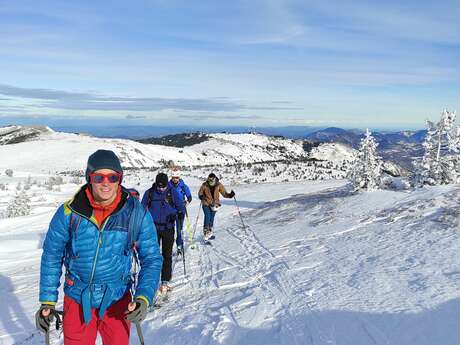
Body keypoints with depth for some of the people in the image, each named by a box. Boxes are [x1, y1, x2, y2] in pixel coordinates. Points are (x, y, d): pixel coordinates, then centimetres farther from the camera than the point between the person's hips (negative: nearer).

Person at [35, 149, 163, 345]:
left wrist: (143, 297, -20)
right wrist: (47, 302, 0)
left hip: (118, 301, 0)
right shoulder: (69, 212, -13)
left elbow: (151, 259, -8)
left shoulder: (136, 213, -14)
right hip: (77, 300, 0)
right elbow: (52, 257, 0)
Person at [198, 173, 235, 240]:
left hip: (214, 204, 2)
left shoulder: (219, 185, -5)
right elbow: (200, 193, 3)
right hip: (206, 204, -1)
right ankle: (206, 232, -9)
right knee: (207, 216, -17)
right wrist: (201, 196, -20)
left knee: (211, 218, 3)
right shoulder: (204, 185, -7)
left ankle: (210, 233, 20)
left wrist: (230, 195, -20)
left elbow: (224, 193, -1)